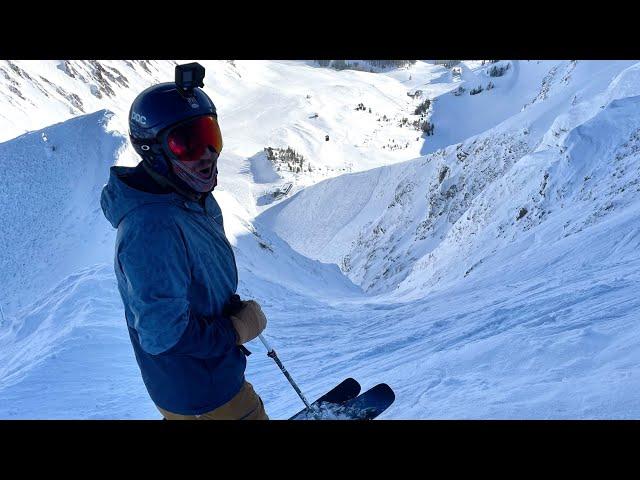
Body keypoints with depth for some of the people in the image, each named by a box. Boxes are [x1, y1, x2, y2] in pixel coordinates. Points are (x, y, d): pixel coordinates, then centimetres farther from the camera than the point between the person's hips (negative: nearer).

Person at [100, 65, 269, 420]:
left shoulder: (199, 200, -3)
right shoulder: (151, 229, -33)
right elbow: (164, 335, -32)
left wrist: (238, 311, 2)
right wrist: (239, 329, -21)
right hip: (201, 393, -9)